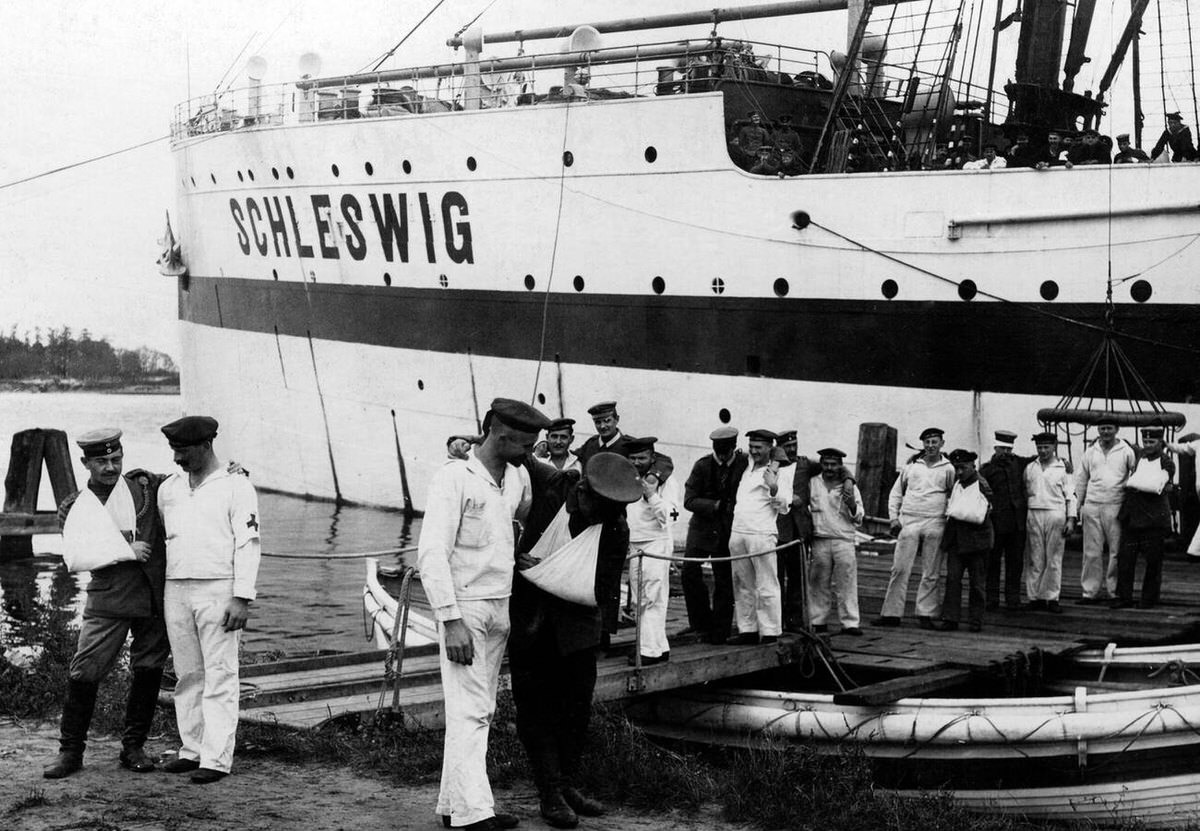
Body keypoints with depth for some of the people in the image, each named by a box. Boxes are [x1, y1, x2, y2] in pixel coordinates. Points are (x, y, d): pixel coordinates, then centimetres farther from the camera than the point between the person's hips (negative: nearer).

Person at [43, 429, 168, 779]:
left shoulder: (145, 485, 7)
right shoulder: (75, 508, 2)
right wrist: (125, 551, -16)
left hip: (157, 594, 2)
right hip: (109, 599, -2)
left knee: (148, 671, 6)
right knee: (84, 672, -6)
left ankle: (133, 748, 18)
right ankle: (70, 751, 6)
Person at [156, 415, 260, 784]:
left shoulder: (235, 487, -3)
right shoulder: (168, 488, 14)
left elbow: (248, 544, -8)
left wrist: (242, 598, -15)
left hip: (218, 591, -6)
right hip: (176, 589, 6)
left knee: (220, 677, -5)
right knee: (188, 675, 9)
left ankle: (217, 758, -6)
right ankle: (192, 749, 16)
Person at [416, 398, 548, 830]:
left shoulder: (518, 478, 9)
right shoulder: (454, 478, -13)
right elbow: (431, 554, -18)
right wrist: (452, 622, -23)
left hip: (500, 610, 8)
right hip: (464, 608, -8)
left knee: (481, 711, 9)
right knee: (469, 712, -10)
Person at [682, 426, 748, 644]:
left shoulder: (745, 464, -5)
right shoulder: (702, 465, -4)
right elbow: (689, 500, -6)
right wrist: (714, 505, -19)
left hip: (729, 530, -1)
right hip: (702, 527, 1)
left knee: (724, 581, 1)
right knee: (689, 571, -10)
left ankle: (719, 631, 12)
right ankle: (702, 622, 5)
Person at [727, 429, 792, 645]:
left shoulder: (780, 473, 0)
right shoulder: (747, 470, 20)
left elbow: (784, 507, -5)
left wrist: (774, 488, -21)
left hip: (762, 534, -7)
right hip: (737, 533, 7)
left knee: (766, 586, -7)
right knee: (742, 586, 8)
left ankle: (770, 633, -5)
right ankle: (748, 630, 13)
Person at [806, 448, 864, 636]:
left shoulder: (850, 487, 8)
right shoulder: (812, 484, 9)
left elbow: (858, 518, 8)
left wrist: (852, 505, -11)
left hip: (844, 541, 0)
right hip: (820, 541, 1)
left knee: (846, 583, -4)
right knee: (819, 583, 3)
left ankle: (849, 623, -1)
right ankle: (819, 621, 10)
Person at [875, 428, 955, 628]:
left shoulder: (948, 469, 7)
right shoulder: (911, 466, 11)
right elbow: (895, 493, 16)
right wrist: (894, 517, 6)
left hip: (935, 523, -1)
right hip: (909, 521, 1)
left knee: (931, 573, 2)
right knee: (899, 569, -2)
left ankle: (926, 613, 8)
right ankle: (891, 613, 1)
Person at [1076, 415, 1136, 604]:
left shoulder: (1126, 451, 2)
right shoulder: (1090, 451, 12)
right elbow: (1081, 479, 17)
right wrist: (1078, 504, 14)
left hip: (1116, 506, -3)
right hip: (1092, 505, 3)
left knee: (1116, 551, -1)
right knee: (1091, 552, 3)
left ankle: (1115, 591, 6)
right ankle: (1090, 591, 7)